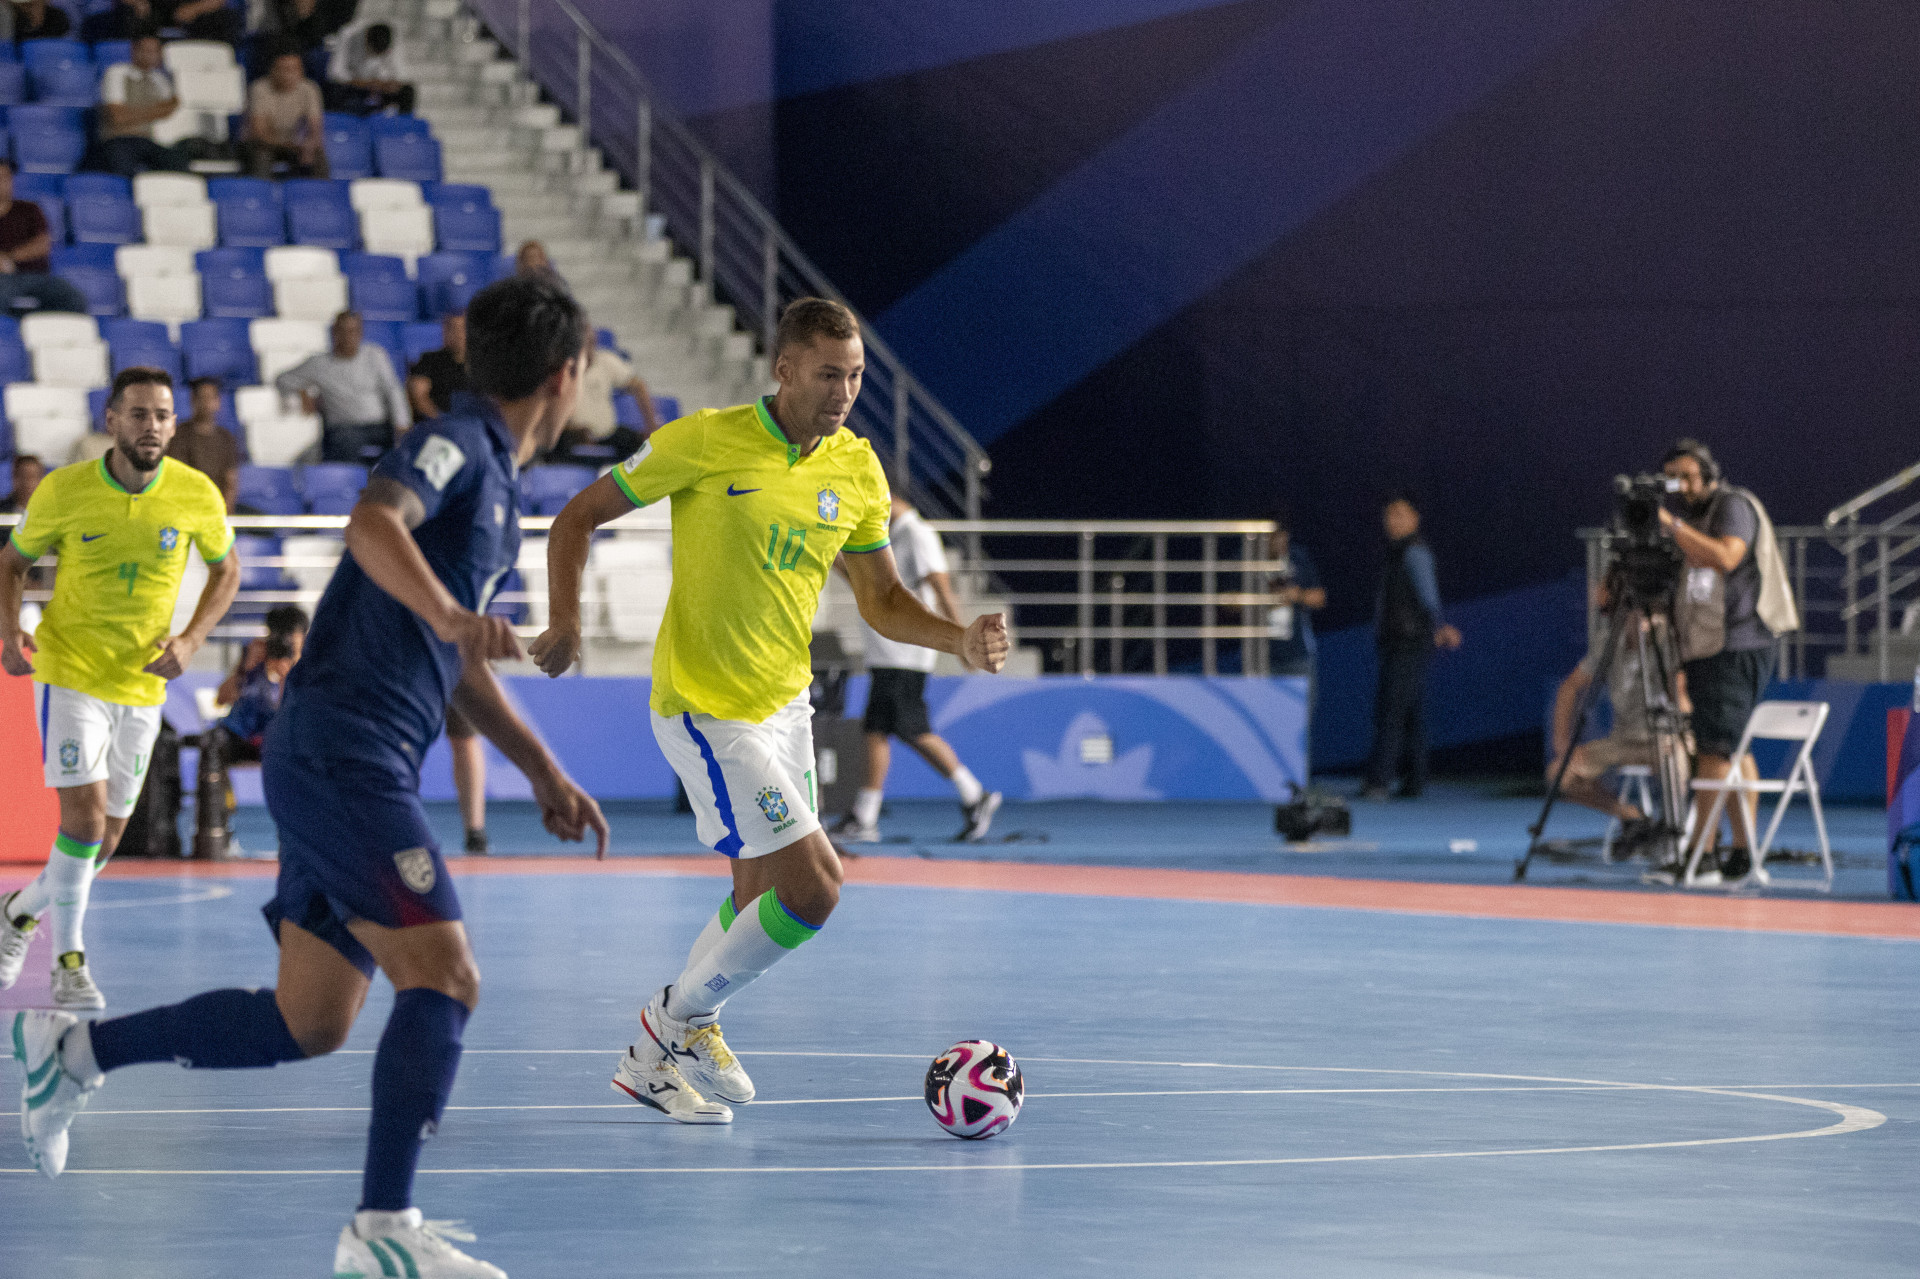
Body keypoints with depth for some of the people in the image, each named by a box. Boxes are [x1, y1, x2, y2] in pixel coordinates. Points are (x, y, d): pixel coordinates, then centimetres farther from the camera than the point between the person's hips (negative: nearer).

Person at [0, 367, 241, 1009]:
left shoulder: (197, 495, -8)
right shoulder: (63, 491, -11)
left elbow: (225, 571, 9)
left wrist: (191, 640, -7)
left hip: (142, 686, 3)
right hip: (68, 673, -3)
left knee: (103, 843, 9)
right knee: (84, 815, -18)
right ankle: (69, 962, -5)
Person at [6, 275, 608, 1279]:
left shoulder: (496, 481, 22)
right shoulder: (457, 442, -8)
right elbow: (373, 522, -30)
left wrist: (545, 773, 29)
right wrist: (448, 611, -46)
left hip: (357, 769, 10)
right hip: (340, 752, -10)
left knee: (309, 1022, 10)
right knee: (442, 976, -17)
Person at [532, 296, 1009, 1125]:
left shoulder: (856, 468, 2)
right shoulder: (706, 442, -15)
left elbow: (882, 601, 9)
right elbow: (579, 517, -5)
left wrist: (961, 643, -9)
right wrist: (566, 623, -17)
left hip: (786, 703, 7)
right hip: (704, 707, -7)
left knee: (760, 901, 15)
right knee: (813, 886, -13)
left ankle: (656, 1061, 32)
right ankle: (682, 1017, 9)